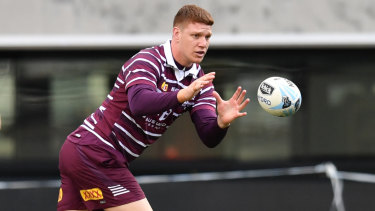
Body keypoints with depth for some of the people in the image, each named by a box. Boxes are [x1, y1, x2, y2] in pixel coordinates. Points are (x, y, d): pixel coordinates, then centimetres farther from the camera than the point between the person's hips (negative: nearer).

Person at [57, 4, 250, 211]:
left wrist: (222, 122, -28)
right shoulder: (148, 60, -16)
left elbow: (209, 138, -5)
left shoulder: (199, 81, 6)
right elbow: (138, 103, -36)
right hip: (96, 155, -8)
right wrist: (182, 95, -50)